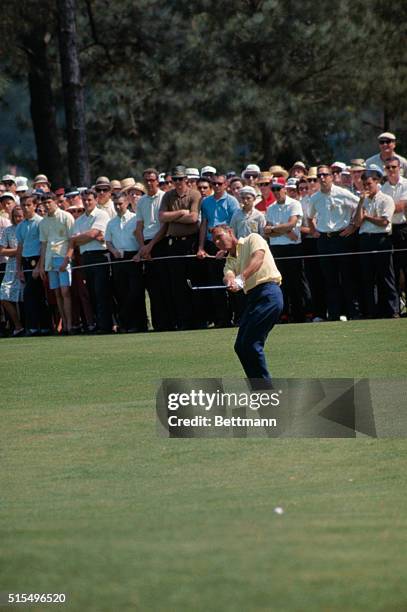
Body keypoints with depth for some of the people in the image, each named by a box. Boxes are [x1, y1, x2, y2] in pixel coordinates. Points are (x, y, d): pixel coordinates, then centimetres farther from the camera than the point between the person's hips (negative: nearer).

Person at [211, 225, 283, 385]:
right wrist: (230, 282, -26)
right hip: (253, 298, 8)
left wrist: (241, 277, -32)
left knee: (251, 343, -15)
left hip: (268, 292, -8)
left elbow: (258, 258, -16)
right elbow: (228, 275, 0)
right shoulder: (230, 260, 23)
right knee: (240, 346, 3)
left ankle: (266, 389, -10)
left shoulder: (252, 240, 5)